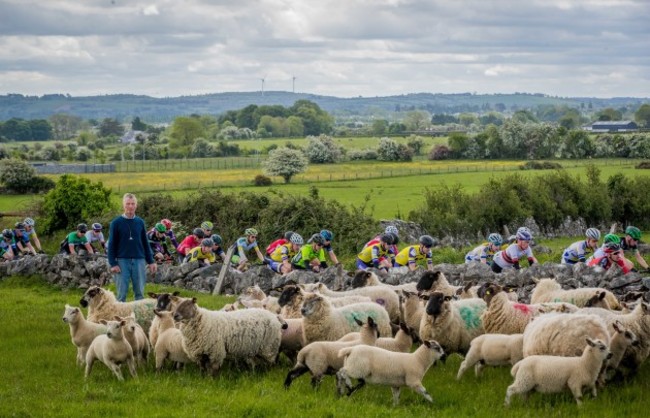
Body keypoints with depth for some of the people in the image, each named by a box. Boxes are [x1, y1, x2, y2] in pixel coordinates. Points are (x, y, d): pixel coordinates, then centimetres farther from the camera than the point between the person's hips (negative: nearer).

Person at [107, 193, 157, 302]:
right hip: (122, 261, -3)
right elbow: (111, 245, 0)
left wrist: (151, 261, 11)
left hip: (139, 260, 3)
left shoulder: (140, 222, 9)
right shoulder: (116, 222, 0)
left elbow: (145, 243, 14)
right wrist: (113, 264, -7)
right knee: (121, 293, 0)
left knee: (140, 292, 4)